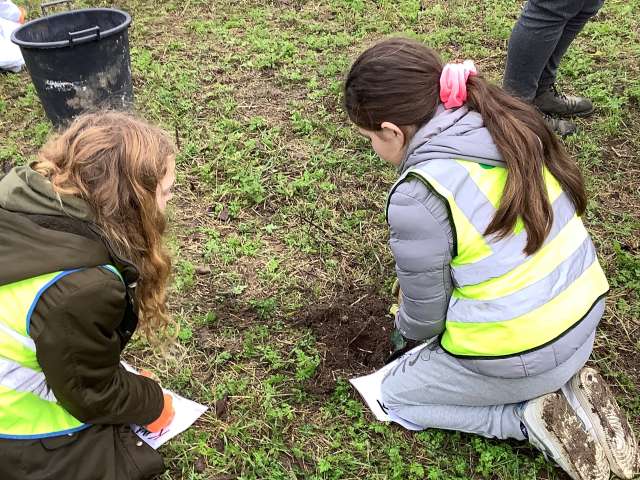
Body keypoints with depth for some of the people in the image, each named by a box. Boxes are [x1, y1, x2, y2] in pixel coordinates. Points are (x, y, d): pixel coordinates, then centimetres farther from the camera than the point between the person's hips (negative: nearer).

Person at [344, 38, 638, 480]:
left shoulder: (418, 196, -24)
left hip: (520, 356, -7)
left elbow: (424, 317, -11)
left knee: (397, 394, 16)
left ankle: (530, 417, 2)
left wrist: (407, 328, 14)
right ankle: (568, 388, 13)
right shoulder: (509, 127, -1)